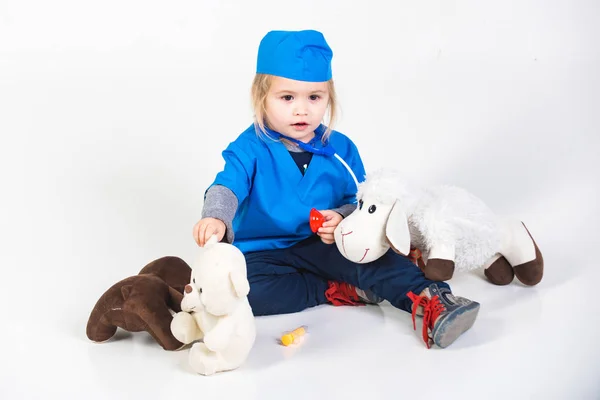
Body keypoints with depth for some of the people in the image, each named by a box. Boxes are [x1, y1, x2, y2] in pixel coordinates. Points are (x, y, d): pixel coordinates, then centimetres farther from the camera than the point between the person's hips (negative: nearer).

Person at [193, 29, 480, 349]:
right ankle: (341, 291, -23)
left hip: (324, 247, 2)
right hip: (263, 252, -1)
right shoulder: (250, 147, -10)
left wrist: (342, 218, -18)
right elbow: (226, 186, -25)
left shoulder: (341, 149, 1)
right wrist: (215, 217, -49)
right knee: (242, 290, -32)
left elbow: (358, 200, 6)